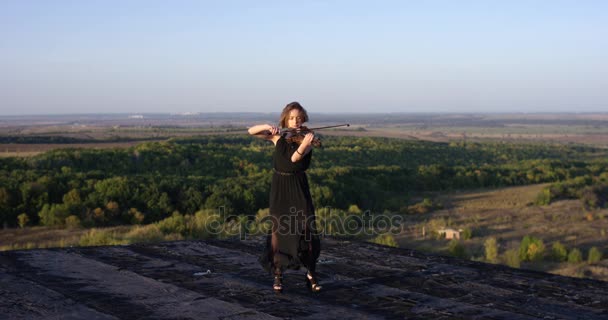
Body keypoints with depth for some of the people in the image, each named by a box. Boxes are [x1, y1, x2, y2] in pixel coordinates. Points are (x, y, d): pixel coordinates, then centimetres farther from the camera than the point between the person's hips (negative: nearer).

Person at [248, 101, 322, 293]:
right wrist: (268, 126, -17)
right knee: (278, 230, 1)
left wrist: (305, 143, -42)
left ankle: (311, 274, 4)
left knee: (306, 229, -8)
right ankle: (277, 275, 12)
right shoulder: (277, 137, 3)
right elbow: (251, 131, 1)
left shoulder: (306, 138, -4)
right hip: (279, 187, 1)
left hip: (299, 187, -1)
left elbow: (295, 158, -22)